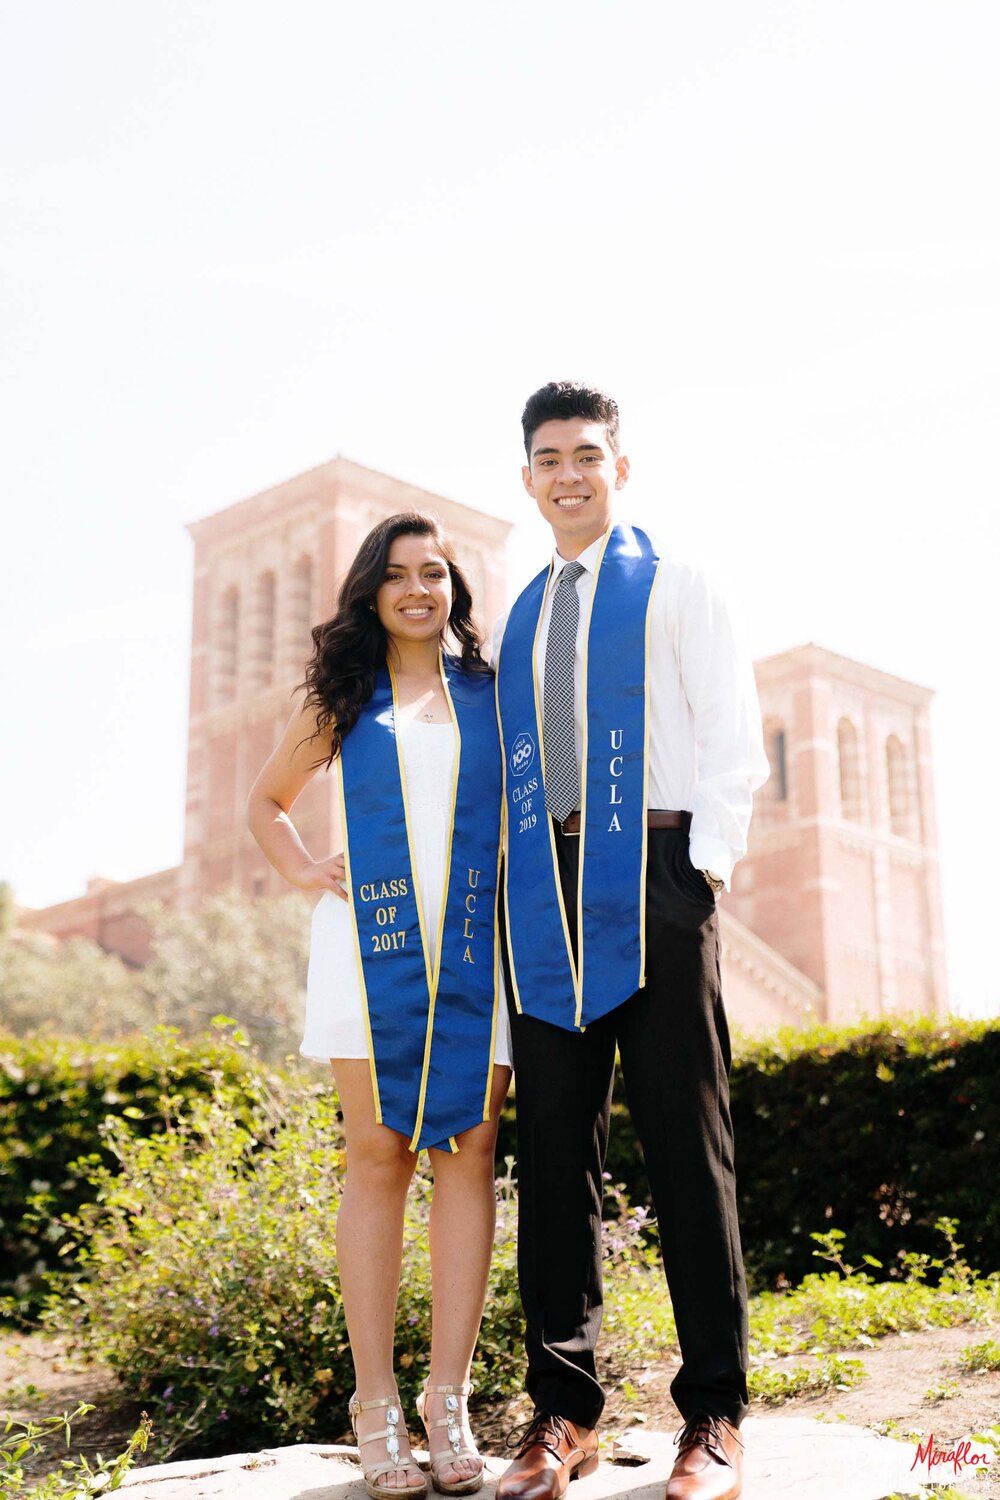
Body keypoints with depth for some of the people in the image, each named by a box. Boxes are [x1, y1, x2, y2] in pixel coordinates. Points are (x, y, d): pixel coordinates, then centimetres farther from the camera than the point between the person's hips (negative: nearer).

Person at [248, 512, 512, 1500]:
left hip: (476, 945, 1)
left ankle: (449, 1401, 3)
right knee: (378, 1156, -3)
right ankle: (375, 1407, 2)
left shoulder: (491, 694, 12)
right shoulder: (339, 700, 13)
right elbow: (267, 800, 25)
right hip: (370, 939, -1)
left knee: (468, 1153, -3)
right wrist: (302, 871, 8)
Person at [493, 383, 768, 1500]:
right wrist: (512, 888, 8)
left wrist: (708, 863, -11)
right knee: (554, 1147, 3)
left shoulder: (675, 587, 9)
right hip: (545, 889, 4)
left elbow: (732, 736, 1)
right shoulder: (515, 621, 22)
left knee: (687, 1146, -3)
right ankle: (562, 1410, 10)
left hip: (651, 873, -4)